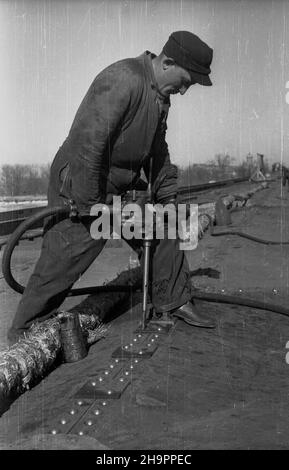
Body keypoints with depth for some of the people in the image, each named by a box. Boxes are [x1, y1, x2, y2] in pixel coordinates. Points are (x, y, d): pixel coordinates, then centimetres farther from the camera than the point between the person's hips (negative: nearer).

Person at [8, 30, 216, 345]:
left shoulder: (161, 95, 8)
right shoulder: (123, 80, -24)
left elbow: (158, 150, 18)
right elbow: (88, 144, -30)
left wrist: (167, 198, 17)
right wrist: (91, 204, -25)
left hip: (121, 187, 9)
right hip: (79, 185, -9)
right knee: (63, 260, -7)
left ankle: (173, 301, 30)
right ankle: (23, 335, 12)